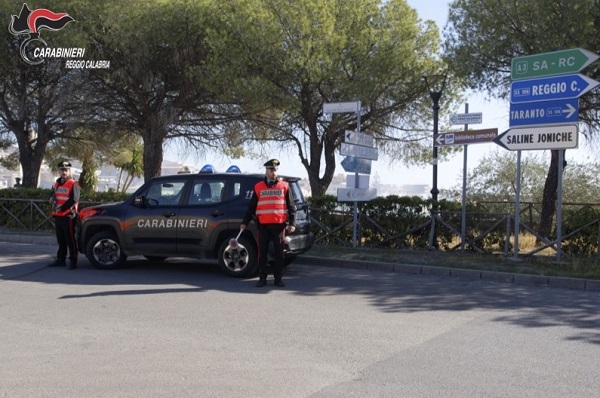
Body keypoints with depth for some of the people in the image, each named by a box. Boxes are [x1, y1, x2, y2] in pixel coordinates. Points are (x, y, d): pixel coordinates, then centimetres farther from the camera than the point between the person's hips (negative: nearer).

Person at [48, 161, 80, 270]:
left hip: (68, 216, -8)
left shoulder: (73, 184, -7)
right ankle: (60, 259, 22)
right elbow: (52, 196, 23)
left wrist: (62, 208, -16)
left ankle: (73, 261, -4)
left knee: (70, 239, -7)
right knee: (60, 239, 14)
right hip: (57, 216, 8)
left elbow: (74, 200, -16)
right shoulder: (57, 184, 18)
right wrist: (53, 200, 0)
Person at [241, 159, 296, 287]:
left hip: (279, 225, 0)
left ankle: (278, 279, 13)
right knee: (262, 252, 4)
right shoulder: (258, 187, 8)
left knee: (279, 253, 4)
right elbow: (251, 207, 11)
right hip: (263, 225, 1)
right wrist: (245, 222, 5)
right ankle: (262, 279, 12)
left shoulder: (284, 186, 6)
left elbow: (290, 206, 6)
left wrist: (291, 223, -2)